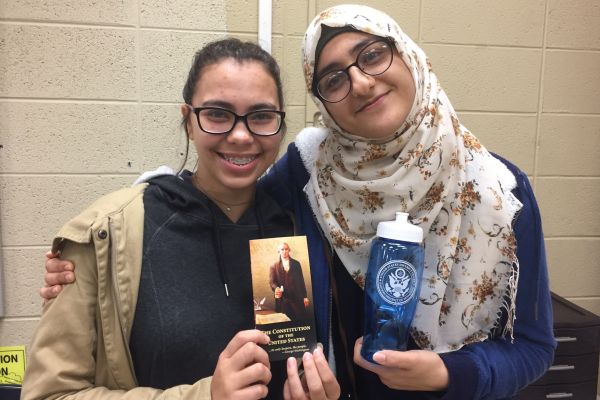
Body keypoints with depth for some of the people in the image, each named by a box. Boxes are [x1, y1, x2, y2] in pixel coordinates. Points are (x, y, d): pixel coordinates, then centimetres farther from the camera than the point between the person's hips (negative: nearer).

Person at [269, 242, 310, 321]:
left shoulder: (296, 264, 11)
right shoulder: (274, 266, 7)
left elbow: (301, 280, 10)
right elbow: (271, 281, -3)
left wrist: (304, 296, 7)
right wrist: (276, 288, -25)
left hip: (297, 298, 1)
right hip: (282, 300, -1)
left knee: (300, 319, -1)